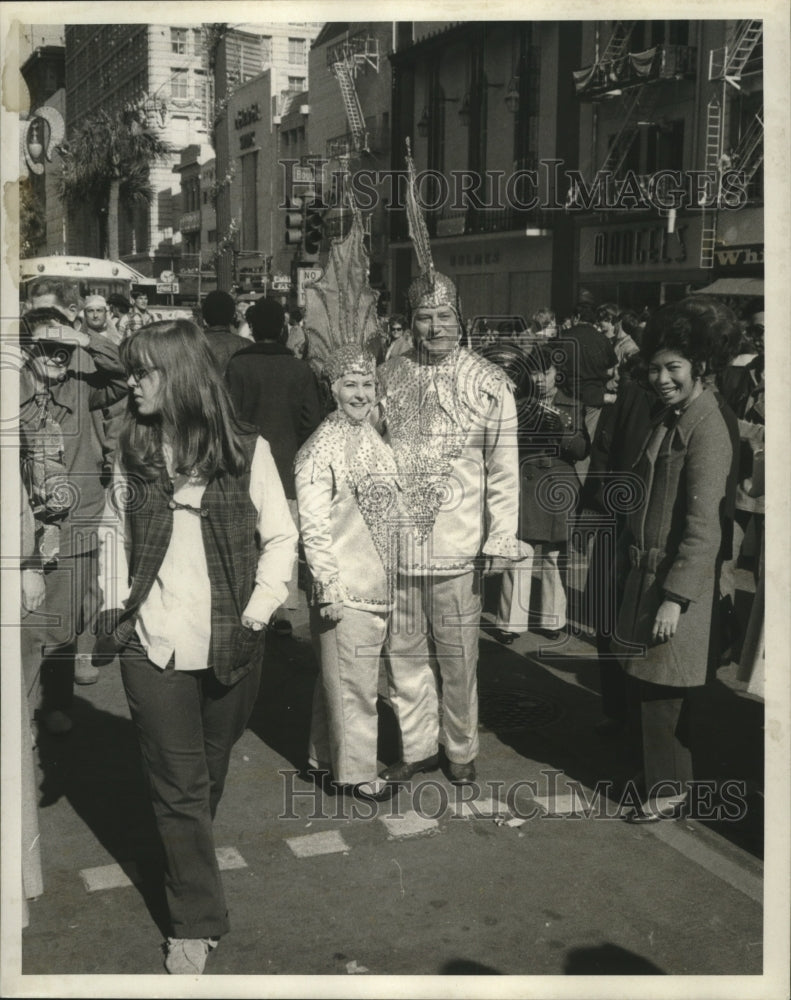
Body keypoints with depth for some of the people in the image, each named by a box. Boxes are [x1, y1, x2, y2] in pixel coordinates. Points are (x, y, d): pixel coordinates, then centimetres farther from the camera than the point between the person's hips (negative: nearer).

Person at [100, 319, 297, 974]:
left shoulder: (246, 451, -6)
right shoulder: (134, 454, 3)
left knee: (211, 769, 16)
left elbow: (281, 537, -1)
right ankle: (196, 922, 15)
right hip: (152, 646, 1)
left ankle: (189, 854, 44)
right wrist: (118, 606, 5)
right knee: (177, 784, 4)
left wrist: (259, 611, -9)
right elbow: (121, 536, 13)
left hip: (229, 645, -1)